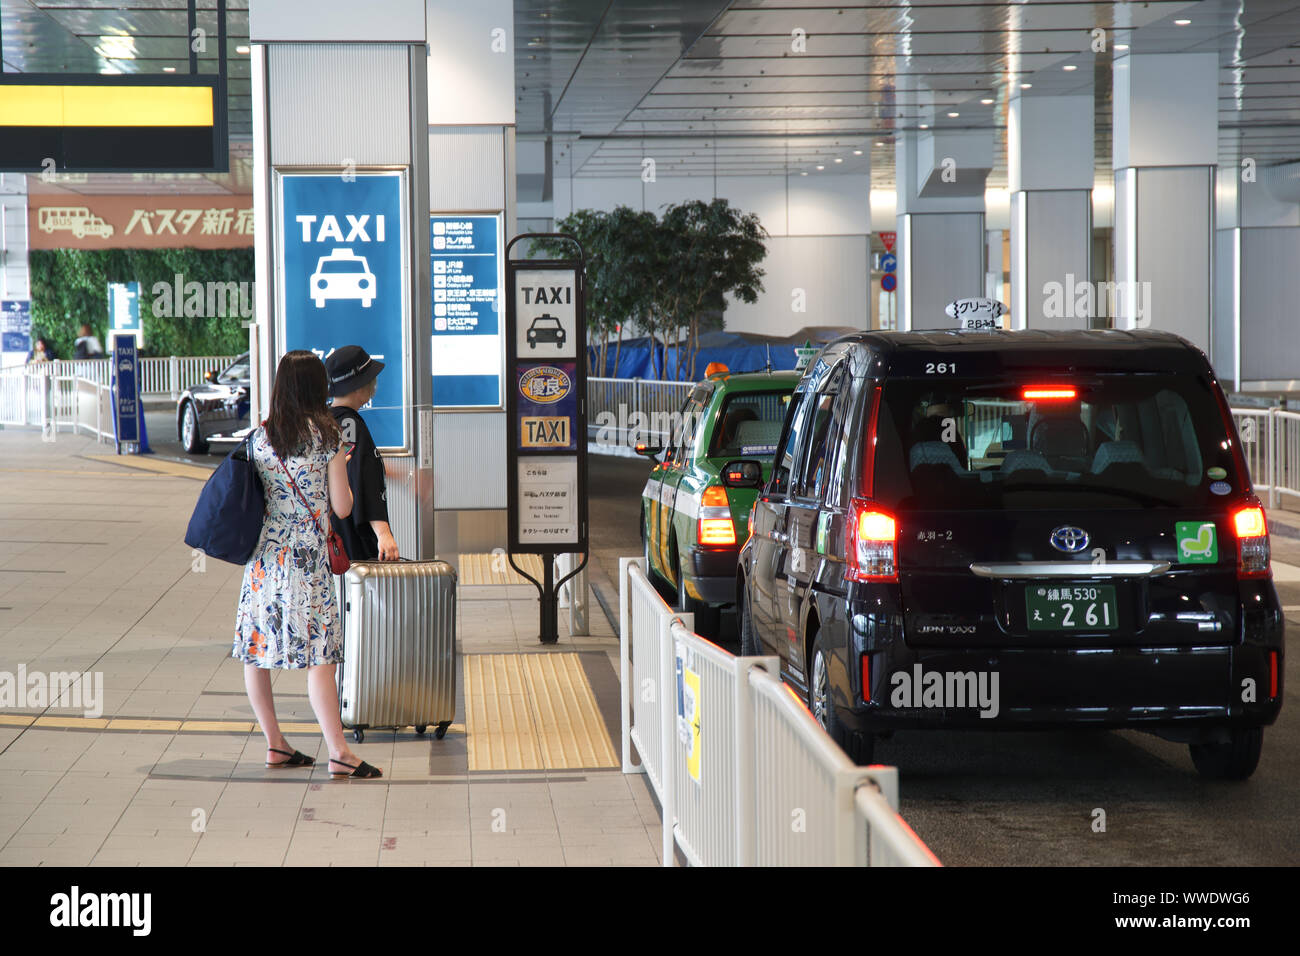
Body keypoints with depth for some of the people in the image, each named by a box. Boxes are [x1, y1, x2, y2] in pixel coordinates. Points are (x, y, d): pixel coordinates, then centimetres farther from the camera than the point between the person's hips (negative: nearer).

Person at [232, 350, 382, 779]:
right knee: (318, 654, -5)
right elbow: (342, 507, -3)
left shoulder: (258, 438, 5)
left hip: (262, 556, 4)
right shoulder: (326, 436, -5)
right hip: (307, 558, -4)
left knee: (256, 650, 11)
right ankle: (339, 752, -6)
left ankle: (274, 744, 16)